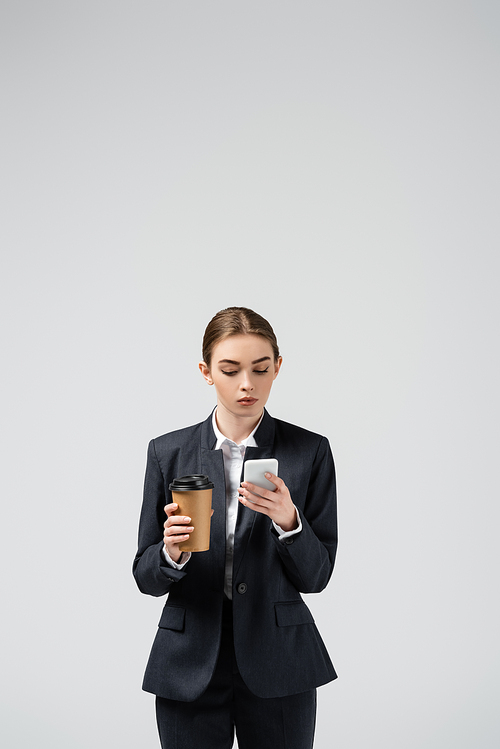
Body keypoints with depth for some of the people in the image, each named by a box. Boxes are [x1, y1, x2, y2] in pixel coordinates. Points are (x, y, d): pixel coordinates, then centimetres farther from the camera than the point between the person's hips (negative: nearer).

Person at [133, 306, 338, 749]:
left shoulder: (310, 452, -4)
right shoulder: (168, 452, -1)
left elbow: (315, 576, -3)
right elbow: (146, 578, 1)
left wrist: (287, 521, -21)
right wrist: (172, 552, -20)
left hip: (278, 666, 0)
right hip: (190, 666, 1)